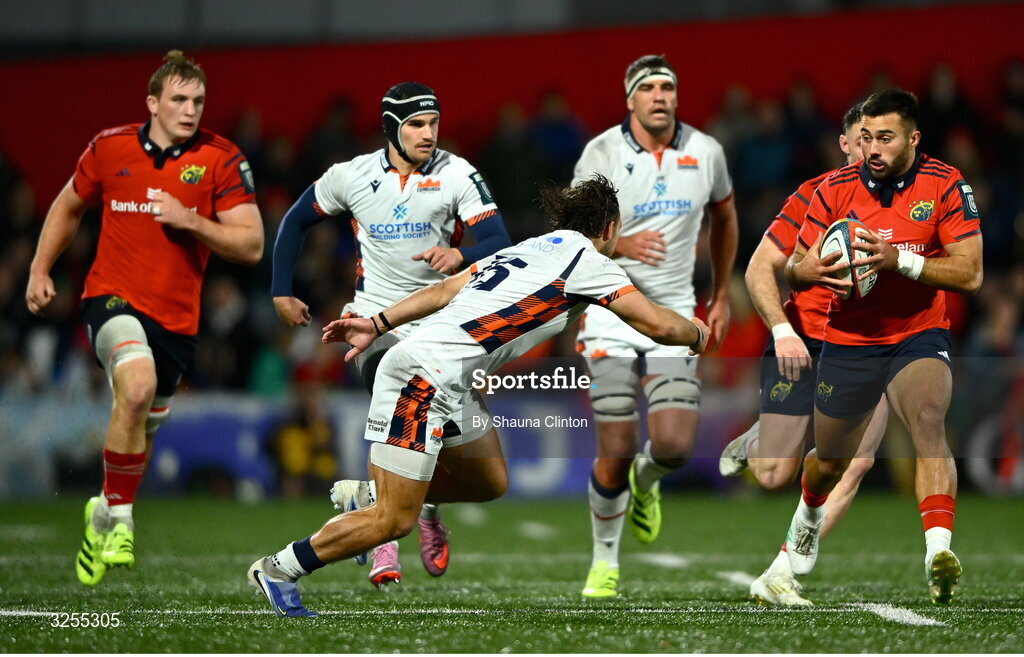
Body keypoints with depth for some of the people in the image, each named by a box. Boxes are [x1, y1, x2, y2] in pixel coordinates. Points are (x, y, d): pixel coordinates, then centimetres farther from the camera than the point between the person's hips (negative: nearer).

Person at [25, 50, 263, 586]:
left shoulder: (222, 159, -5)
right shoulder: (110, 148, -1)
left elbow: (251, 246, -8)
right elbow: (68, 207, 18)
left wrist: (190, 221, -20)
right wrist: (40, 269, 13)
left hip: (176, 317, 2)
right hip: (113, 298, -2)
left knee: (144, 428, 13)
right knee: (137, 386, -30)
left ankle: (103, 515, 42)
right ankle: (118, 519, -16)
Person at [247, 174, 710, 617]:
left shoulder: (523, 249, 21)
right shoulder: (588, 260, -2)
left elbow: (442, 290, 19)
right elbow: (657, 324, -3)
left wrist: (378, 324, 19)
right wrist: (695, 333, 17)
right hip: (424, 376, -9)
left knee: (490, 483, 15)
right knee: (395, 521, -6)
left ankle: (363, 495, 20)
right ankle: (279, 569, 3)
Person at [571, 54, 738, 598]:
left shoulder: (704, 153, 2)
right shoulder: (602, 153, -7)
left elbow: (724, 218, 21)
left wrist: (721, 294, 23)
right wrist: (620, 245, -22)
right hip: (611, 311, -2)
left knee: (675, 445, -12)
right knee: (615, 453, -5)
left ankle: (645, 481, 26)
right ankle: (605, 561, 17)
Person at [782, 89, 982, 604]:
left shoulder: (944, 185, -12)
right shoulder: (836, 189, -6)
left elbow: (970, 274, -17)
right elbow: (792, 271, 0)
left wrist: (899, 259, -29)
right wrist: (809, 270, -25)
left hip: (919, 337, -2)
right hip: (847, 343, 3)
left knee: (927, 420, -32)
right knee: (830, 463, 15)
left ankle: (938, 551, -45)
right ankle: (809, 513, 53)